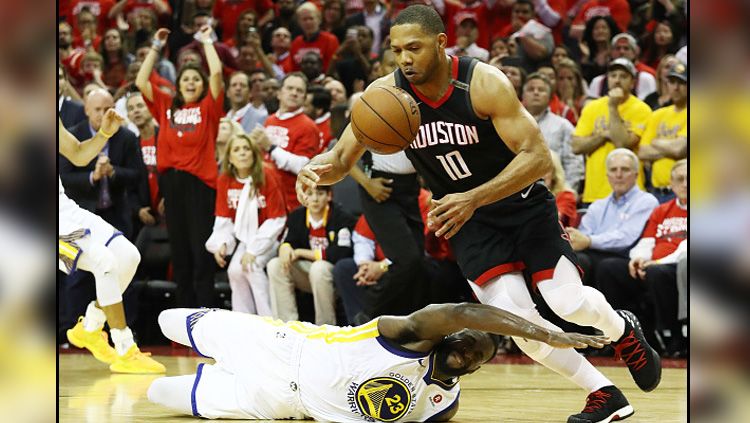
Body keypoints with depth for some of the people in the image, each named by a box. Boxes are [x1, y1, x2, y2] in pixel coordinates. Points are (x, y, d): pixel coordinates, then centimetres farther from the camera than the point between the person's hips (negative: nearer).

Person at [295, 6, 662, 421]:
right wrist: (316, 169, -37)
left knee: (568, 303, -13)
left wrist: (473, 198, -39)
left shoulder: (485, 83, -26)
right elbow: (341, 158, -11)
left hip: (523, 203, -3)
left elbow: (537, 157, -28)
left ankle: (623, 331, 25)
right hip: (466, 219, 3)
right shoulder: (385, 94, -15)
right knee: (516, 318, -14)